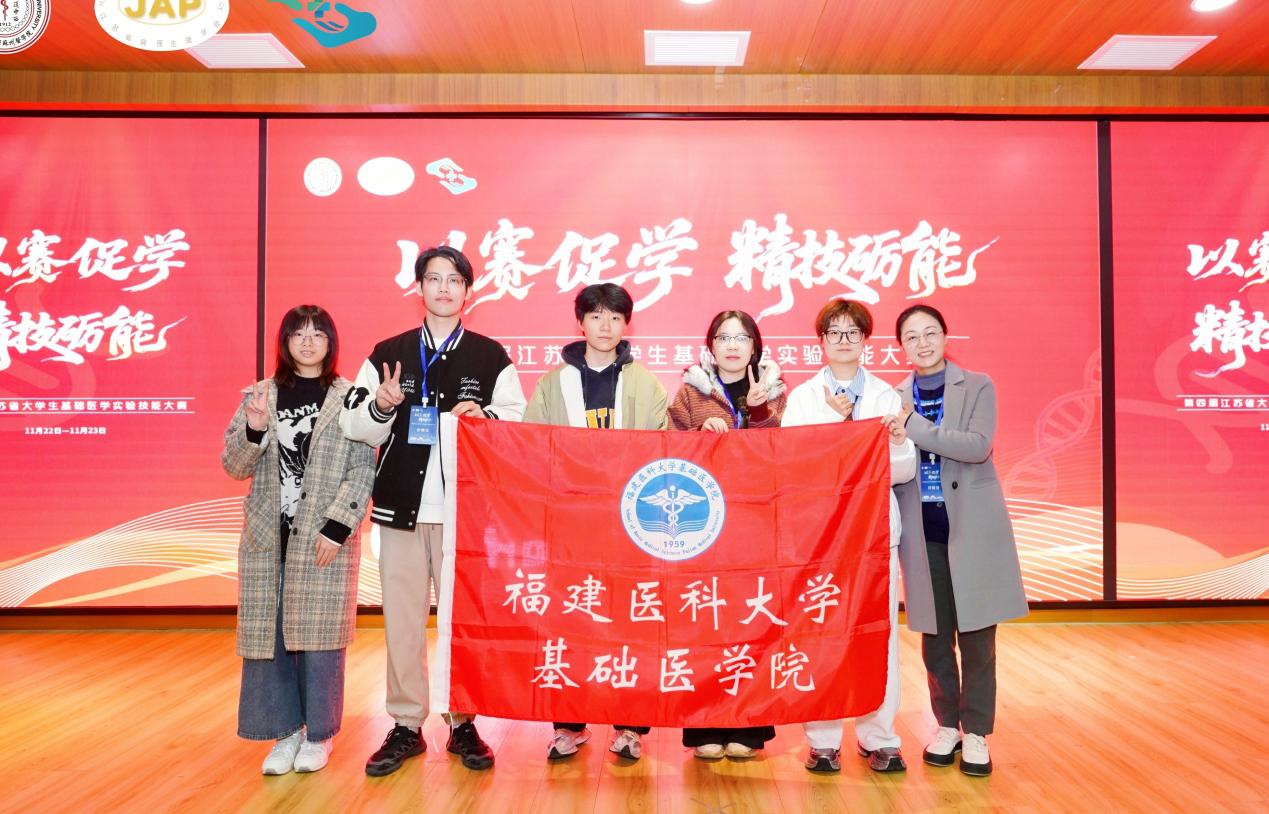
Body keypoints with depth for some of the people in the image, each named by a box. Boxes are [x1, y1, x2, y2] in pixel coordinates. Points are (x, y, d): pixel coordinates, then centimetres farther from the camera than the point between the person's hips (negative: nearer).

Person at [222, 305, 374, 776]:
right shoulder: (258, 396, 10)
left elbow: (364, 470, -5)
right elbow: (234, 467, 7)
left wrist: (338, 525, -14)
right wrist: (254, 430, -12)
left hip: (325, 538, -3)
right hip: (267, 538, 3)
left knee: (317, 634, 2)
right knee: (267, 632, 6)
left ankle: (319, 734, 18)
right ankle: (285, 731, 21)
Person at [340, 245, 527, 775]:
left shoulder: (491, 356, 6)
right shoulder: (388, 353, 8)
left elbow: (518, 422, 2)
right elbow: (355, 427, 7)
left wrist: (485, 416, -17)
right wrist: (381, 405, -13)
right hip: (401, 506, 1)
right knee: (402, 618, 7)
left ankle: (464, 724, 21)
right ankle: (406, 726, 21)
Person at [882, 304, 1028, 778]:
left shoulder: (977, 387, -1)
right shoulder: (896, 399, 6)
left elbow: (979, 445, -17)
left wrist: (914, 428, -24)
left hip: (972, 525, -2)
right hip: (923, 530, 2)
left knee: (976, 636, 3)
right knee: (935, 636, 9)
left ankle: (976, 732, 17)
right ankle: (947, 724, 25)